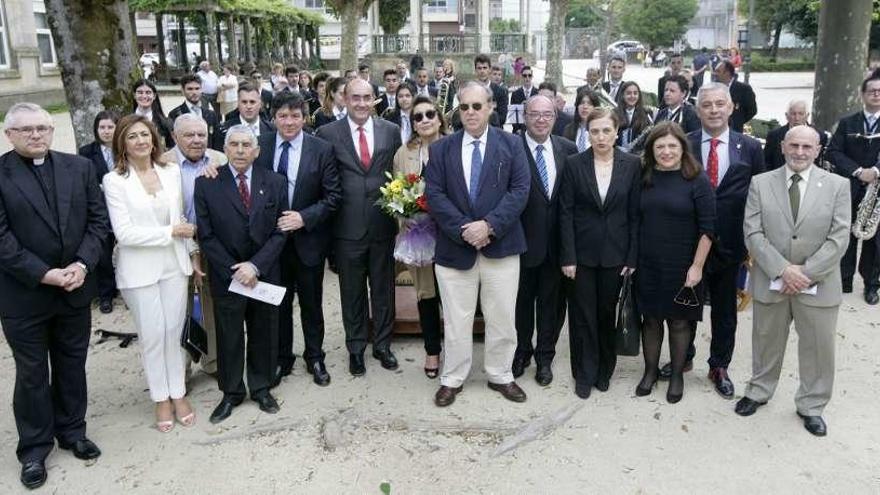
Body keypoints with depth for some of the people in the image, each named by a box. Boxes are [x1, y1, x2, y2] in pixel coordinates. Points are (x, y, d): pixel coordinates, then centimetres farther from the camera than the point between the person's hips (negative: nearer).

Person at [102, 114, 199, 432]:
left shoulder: (171, 172, 2)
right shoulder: (114, 180, -9)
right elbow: (124, 233, -14)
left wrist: (192, 250, 11)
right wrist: (171, 232, -15)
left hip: (174, 264, 3)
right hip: (139, 269, -3)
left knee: (174, 332, 10)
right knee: (152, 336, 6)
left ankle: (178, 393, 25)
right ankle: (161, 399, 23)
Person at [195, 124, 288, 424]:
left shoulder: (275, 183, -1)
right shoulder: (207, 185, -5)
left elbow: (279, 233, -3)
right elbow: (206, 236, -6)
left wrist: (255, 266, -14)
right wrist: (233, 271, -12)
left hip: (264, 274, 1)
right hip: (226, 276, -1)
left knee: (264, 334, 13)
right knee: (229, 337, 11)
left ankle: (261, 388, 32)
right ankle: (231, 393, 29)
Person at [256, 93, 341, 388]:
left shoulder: (321, 150, -8)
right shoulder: (260, 145, -3)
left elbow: (333, 196, -8)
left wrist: (304, 217, -18)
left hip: (309, 238, -1)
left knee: (311, 303, 13)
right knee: (278, 303, 15)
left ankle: (314, 358, 32)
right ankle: (281, 359, 33)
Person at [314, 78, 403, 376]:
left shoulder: (391, 131, 4)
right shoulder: (328, 133, -2)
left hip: (383, 224, 1)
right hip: (347, 227, -1)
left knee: (383, 289, 13)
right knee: (352, 292, 11)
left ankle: (382, 345, 30)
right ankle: (356, 348, 28)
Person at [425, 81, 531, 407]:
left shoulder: (511, 144, 3)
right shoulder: (441, 149, 5)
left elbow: (520, 190, -5)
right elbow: (434, 194, -3)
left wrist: (489, 225, -16)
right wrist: (463, 229, -14)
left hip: (500, 245, 0)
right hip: (455, 246, 0)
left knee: (502, 318, 10)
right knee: (456, 320, 9)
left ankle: (500, 376, 29)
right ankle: (452, 379, 25)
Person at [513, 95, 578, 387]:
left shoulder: (568, 149, 3)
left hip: (556, 241, 3)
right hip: (523, 239, -3)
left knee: (552, 301, 14)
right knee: (521, 299, 15)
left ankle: (545, 357, 32)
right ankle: (521, 352, 35)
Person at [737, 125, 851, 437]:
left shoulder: (837, 185, -2)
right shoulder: (760, 184, -1)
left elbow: (839, 238, -8)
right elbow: (753, 233, -7)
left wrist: (806, 272, -16)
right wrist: (782, 269, -17)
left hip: (818, 285, 0)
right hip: (770, 282, 1)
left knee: (818, 348, 9)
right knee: (766, 342, 17)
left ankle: (811, 406, 30)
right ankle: (759, 391, 39)